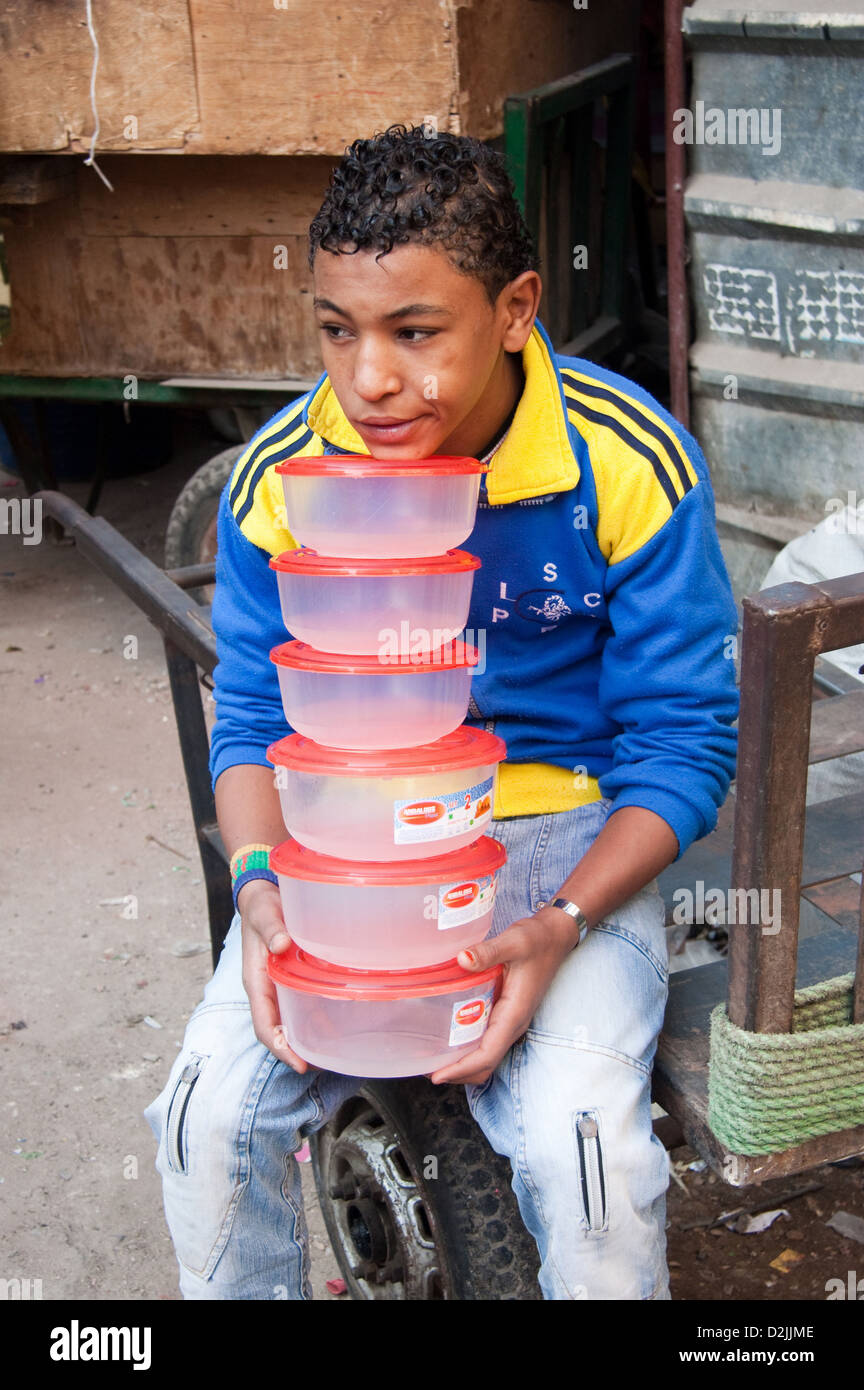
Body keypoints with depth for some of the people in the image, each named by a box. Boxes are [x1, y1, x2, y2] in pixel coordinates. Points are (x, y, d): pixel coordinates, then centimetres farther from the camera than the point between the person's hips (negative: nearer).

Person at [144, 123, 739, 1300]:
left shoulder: (632, 464, -15)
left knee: (583, 1140, -25)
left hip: (566, 827, -2)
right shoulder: (278, 477, -7)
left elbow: (683, 741, -10)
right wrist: (260, 884, -18)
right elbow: (253, 717, 2)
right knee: (210, 1114, -16)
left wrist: (561, 925, -25)